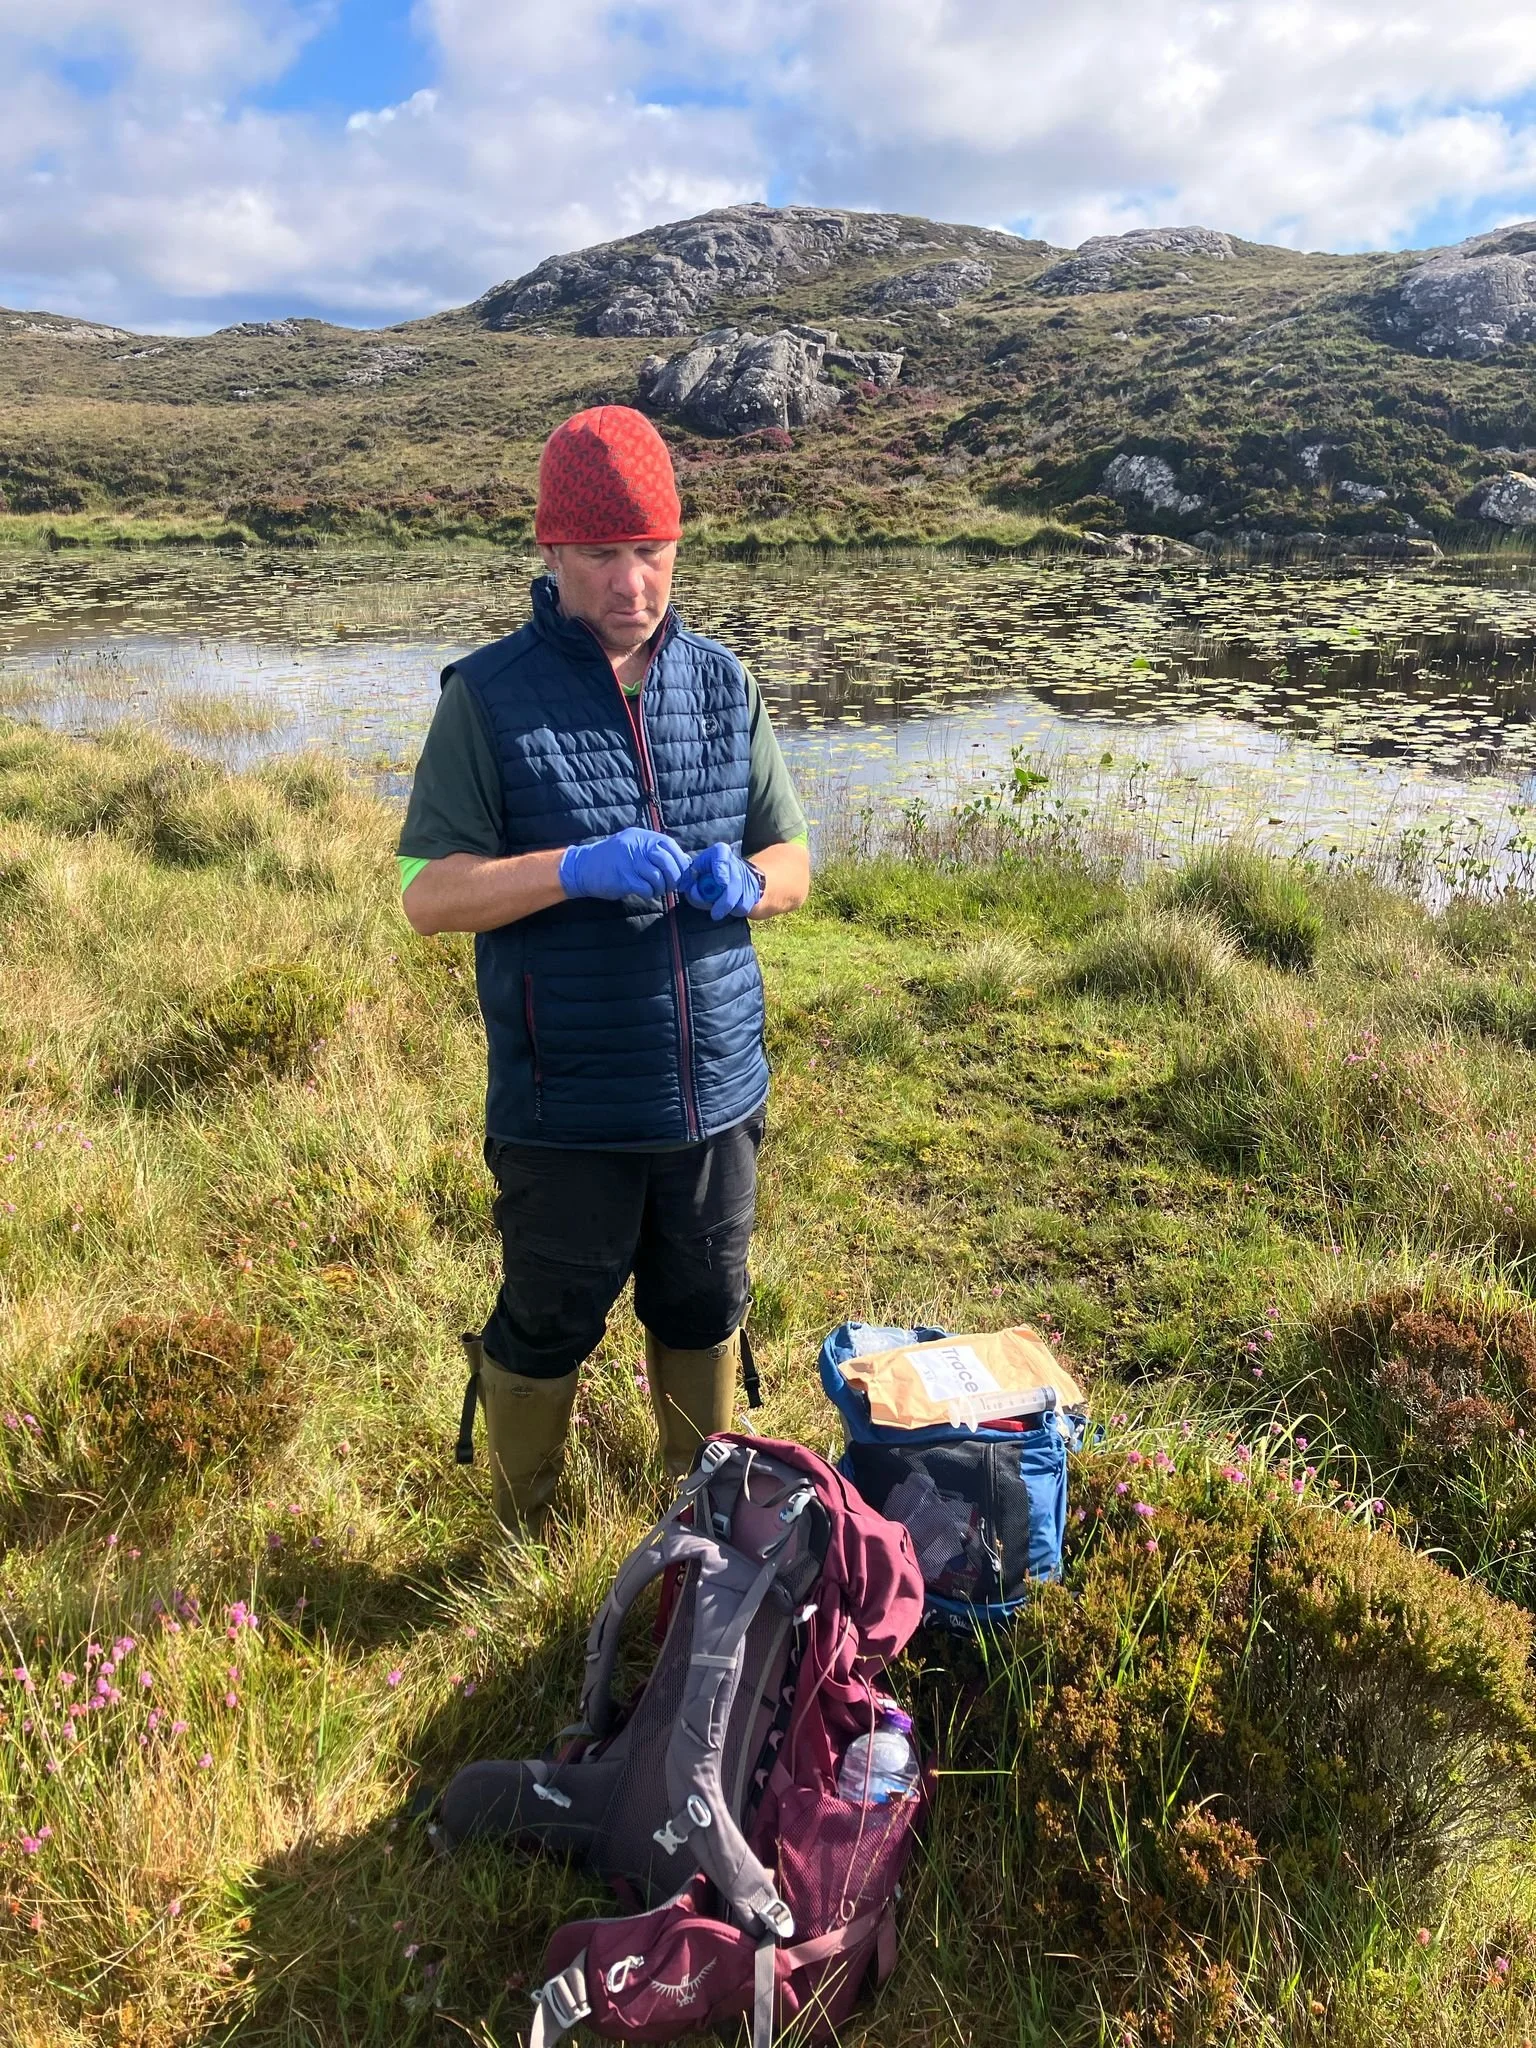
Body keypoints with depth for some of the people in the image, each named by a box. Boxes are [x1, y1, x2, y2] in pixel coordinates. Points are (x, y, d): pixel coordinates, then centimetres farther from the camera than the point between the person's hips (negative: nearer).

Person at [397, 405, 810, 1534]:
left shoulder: (723, 683, 4)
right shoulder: (490, 697, -8)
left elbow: (793, 859, 8)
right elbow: (427, 892, -11)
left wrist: (745, 880, -16)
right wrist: (578, 868, -27)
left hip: (718, 1089, 4)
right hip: (565, 1109, -3)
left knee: (705, 1315, 20)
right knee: (546, 1329, 12)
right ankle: (528, 1545, 38)